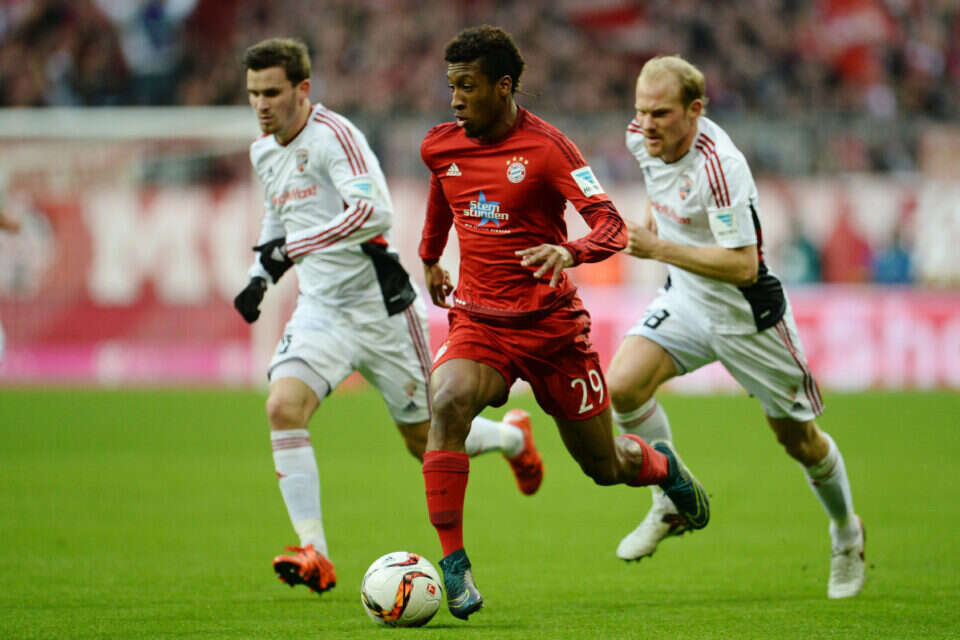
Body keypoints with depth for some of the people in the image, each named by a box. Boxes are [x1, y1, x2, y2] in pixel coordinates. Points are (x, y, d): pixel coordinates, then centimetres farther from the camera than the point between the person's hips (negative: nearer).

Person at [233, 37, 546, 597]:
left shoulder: (334, 134, -18)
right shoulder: (264, 153, 7)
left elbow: (375, 212, -32)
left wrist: (292, 248, -33)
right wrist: (261, 277, 12)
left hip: (380, 306, -6)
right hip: (320, 309, 6)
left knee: (426, 441, 7)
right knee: (283, 408, -21)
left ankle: (513, 437, 42)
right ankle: (315, 556, -20)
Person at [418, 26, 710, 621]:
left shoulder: (546, 147, -15)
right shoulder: (440, 146, 0)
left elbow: (612, 227, -21)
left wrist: (568, 252, -41)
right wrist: (430, 258, 35)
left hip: (552, 322, -3)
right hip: (479, 320, 3)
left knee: (604, 463, 9)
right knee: (448, 402, -30)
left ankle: (663, 466, 48)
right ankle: (452, 565, -29)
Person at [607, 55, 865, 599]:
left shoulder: (719, 166, -33)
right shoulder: (643, 138, -9)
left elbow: (742, 266, -35)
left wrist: (660, 248, -36)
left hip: (747, 313, -6)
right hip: (686, 301, 6)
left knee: (799, 440, 10)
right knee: (623, 385, -20)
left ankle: (847, 532, 38)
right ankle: (673, 504, 0)